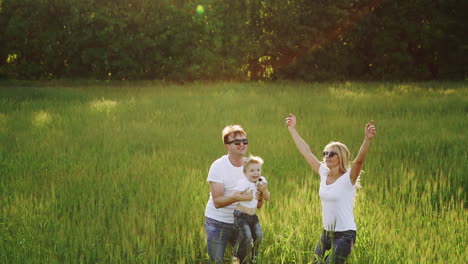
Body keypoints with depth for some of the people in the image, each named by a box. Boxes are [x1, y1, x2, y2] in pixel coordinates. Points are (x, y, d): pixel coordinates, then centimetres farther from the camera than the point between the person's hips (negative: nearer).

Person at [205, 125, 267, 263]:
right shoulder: (218, 166, -14)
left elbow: (258, 205, -2)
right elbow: (217, 201, -22)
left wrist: (260, 197, -25)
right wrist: (235, 197, -41)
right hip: (218, 223, -4)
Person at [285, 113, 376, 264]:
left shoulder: (348, 178, -13)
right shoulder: (324, 174, 4)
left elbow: (359, 160, -31)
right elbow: (306, 152, 11)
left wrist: (368, 139, -47)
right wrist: (292, 129, 16)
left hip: (344, 235, -7)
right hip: (326, 234, 7)